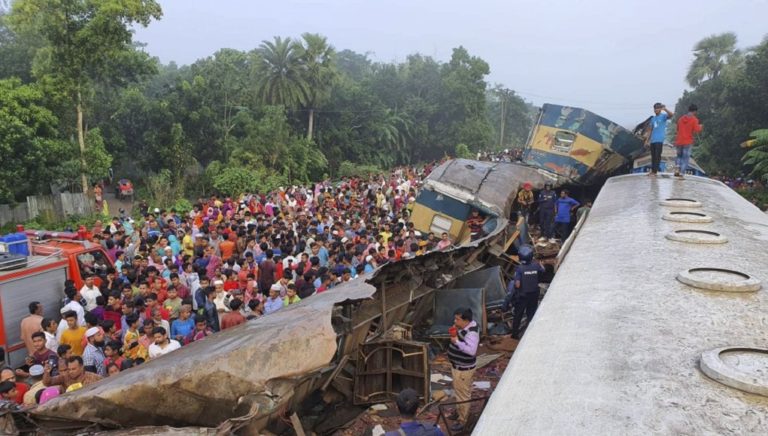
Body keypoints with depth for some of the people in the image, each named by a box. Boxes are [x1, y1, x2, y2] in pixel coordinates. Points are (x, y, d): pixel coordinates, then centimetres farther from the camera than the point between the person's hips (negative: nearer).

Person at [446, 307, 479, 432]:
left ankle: (462, 420, 15)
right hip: (457, 366, 10)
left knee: (463, 394, 3)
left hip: (463, 368, -10)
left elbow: (471, 350, -39)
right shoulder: (462, 328, 0)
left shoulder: (471, 333, -29)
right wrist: (454, 333, -2)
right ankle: (460, 411, 44)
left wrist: (457, 342, -38)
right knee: (458, 391, 26)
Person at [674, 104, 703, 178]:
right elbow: (696, 131, -14)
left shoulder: (681, 118, 7)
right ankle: (681, 174, -2)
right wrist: (699, 127, 4)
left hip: (679, 141, 4)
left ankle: (677, 170, 4)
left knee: (679, 155, 20)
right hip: (687, 142, -4)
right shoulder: (694, 120, -8)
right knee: (685, 158, 3)